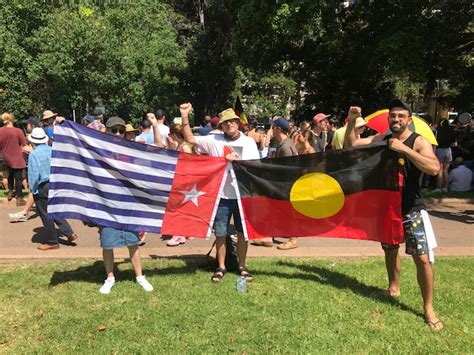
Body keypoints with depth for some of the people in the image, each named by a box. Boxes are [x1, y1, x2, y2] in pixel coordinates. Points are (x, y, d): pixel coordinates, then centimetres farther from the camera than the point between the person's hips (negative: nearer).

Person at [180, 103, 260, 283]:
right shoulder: (214, 140, 2)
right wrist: (185, 116, -8)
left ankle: (242, 266, 25)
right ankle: (221, 267, 23)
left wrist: (236, 160, -14)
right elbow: (190, 139, 0)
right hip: (221, 195, 0)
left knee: (242, 232, 10)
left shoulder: (249, 142, 3)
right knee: (220, 233, 7)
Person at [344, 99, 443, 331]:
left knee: (422, 258, -9)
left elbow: (434, 168, -29)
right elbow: (350, 145, 6)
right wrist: (352, 121, -8)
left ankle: (428, 308, 5)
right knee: (390, 250, 20)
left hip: (412, 211, -5)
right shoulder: (380, 140, 2)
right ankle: (394, 287, 43)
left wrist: (404, 149, -33)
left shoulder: (419, 142, -12)